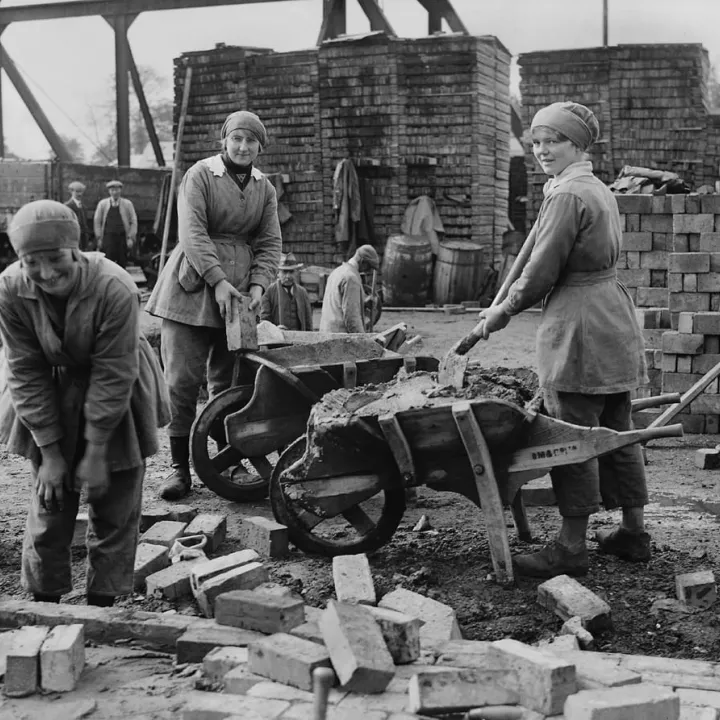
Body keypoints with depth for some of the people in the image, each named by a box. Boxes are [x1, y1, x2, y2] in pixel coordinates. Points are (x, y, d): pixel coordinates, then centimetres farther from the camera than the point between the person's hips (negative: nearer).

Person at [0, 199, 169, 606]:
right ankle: (44, 604, 24)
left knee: (115, 510, 6)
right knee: (49, 507, 8)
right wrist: (49, 451, -15)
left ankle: (102, 603, 21)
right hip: (52, 397, 2)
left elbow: (113, 375, -25)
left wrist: (96, 451, -20)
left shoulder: (115, 289, -32)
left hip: (116, 399, -2)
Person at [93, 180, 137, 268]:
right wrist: (99, 238, 2)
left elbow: (133, 222, 6)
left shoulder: (127, 204, 6)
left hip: (123, 237, 1)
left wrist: (131, 238, -3)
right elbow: (97, 222, 9)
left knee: (122, 264, 1)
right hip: (108, 237, -1)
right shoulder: (102, 204, 7)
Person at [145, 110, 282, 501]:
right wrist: (218, 280, -21)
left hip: (238, 292, 4)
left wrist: (258, 284, -8)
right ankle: (179, 467, 2)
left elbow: (270, 243, 9)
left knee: (228, 382, 6)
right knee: (182, 380, -5)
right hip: (193, 287, -4)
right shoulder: (200, 175, -3)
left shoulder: (264, 188, 12)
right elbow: (192, 233, -13)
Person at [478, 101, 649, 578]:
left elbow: (542, 273, -15)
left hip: (578, 329, -10)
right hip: (615, 319, 10)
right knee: (618, 431, 14)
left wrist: (504, 310, -1)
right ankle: (634, 532, 22)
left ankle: (572, 547, 2)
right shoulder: (602, 192, 17)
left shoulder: (566, 196, -15)